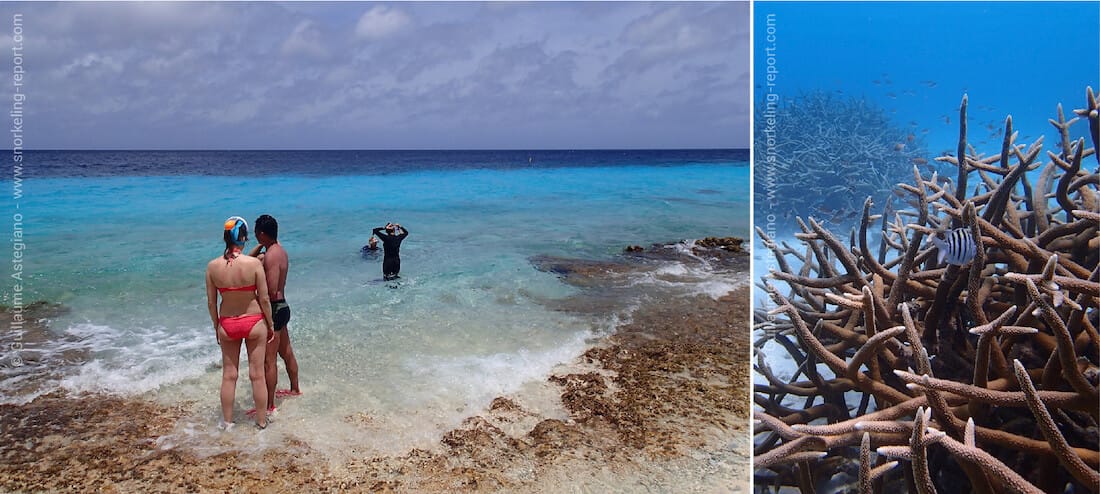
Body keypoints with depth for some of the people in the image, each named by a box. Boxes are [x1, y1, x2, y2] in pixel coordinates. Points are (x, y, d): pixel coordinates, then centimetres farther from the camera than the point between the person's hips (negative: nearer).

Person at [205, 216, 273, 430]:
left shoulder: (212, 266, -9)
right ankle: (261, 421, 22)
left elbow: (211, 302, -1)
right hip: (254, 322, -2)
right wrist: (270, 325, 2)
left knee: (229, 375, 16)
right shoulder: (254, 263, -17)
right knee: (257, 375, 10)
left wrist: (217, 327, 13)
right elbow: (264, 299, -12)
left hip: (227, 324, 2)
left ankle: (227, 421, 28)